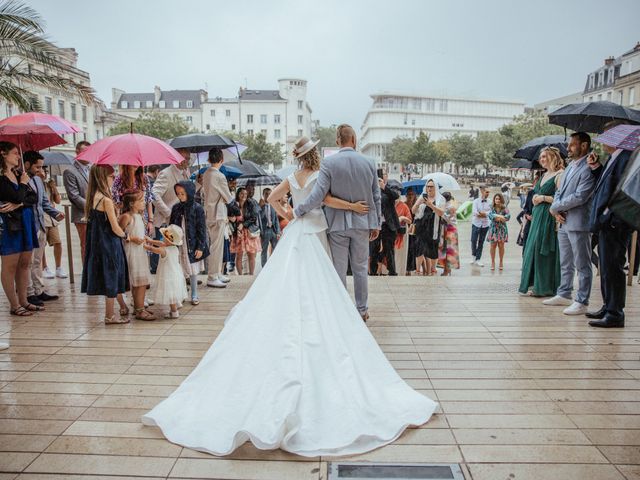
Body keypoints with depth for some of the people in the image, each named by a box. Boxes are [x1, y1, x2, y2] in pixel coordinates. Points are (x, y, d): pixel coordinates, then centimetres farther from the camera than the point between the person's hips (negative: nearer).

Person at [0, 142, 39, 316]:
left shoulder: (18, 174, 12)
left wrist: (18, 204, -14)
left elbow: (34, 197, 4)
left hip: (26, 223, 7)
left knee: (24, 264, 11)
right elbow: (17, 197, -21)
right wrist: (23, 183, -3)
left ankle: (23, 301, 20)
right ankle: (14, 305, 9)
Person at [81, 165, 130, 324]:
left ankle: (123, 307, 33)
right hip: (109, 244, -8)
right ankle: (109, 316, 14)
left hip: (97, 242, 8)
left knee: (115, 276, 20)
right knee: (112, 277, 3)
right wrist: (126, 236, -1)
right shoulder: (106, 200, -19)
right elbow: (115, 228, -18)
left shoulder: (93, 198, 5)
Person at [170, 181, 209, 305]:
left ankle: (194, 295, 22)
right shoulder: (176, 208, 4)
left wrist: (200, 247, -11)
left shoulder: (197, 209, -8)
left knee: (193, 271, 9)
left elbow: (202, 229, -8)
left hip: (192, 245, -3)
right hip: (178, 245, 3)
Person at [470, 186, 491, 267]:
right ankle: (473, 255, 25)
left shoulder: (489, 202, 2)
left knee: (481, 242, 5)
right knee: (473, 241, -2)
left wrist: (482, 213, -19)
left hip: (485, 225, 2)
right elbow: (474, 212, -14)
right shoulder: (476, 201, -3)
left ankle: (477, 259, 12)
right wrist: (485, 214, -12)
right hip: (476, 224, -1)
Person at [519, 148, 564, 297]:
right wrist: (535, 198, 5)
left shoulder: (559, 175, -9)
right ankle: (534, 284, 15)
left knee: (542, 248, -7)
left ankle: (543, 286, 2)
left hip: (549, 217, -9)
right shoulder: (544, 176, 18)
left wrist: (543, 198, -13)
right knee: (533, 248, 8)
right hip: (538, 216, 9)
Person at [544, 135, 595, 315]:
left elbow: (580, 197, -20)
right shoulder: (569, 167, 17)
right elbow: (559, 191, 17)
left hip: (578, 224, -9)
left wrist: (555, 207, -10)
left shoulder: (588, 169, -12)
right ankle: (564, 294, 29)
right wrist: (557, 211, -2)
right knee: (565, 264, 18)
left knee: (582, 265, -1)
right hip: (563, 222, 9)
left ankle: (582, 302, 4)